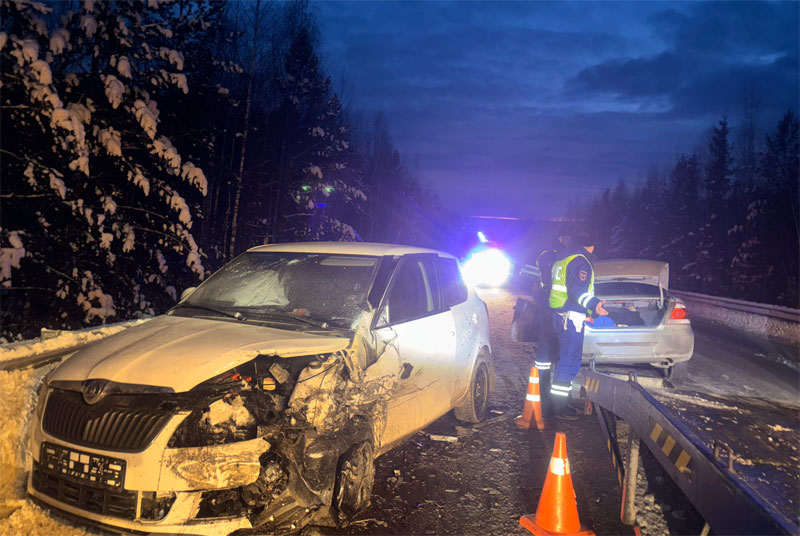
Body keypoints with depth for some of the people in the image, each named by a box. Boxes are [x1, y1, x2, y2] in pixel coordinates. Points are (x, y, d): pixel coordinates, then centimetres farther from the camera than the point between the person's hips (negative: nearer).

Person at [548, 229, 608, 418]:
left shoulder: (562, 257, 17)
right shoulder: (580, 261, -13)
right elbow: (578, 289, -27)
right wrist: (593, 305, -41)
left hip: (559, 315, 10)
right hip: (571, 318, -10)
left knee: (564, 358, 19)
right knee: (570, 362, -7)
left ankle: (557, 399, 27)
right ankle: (559, 404, -5)